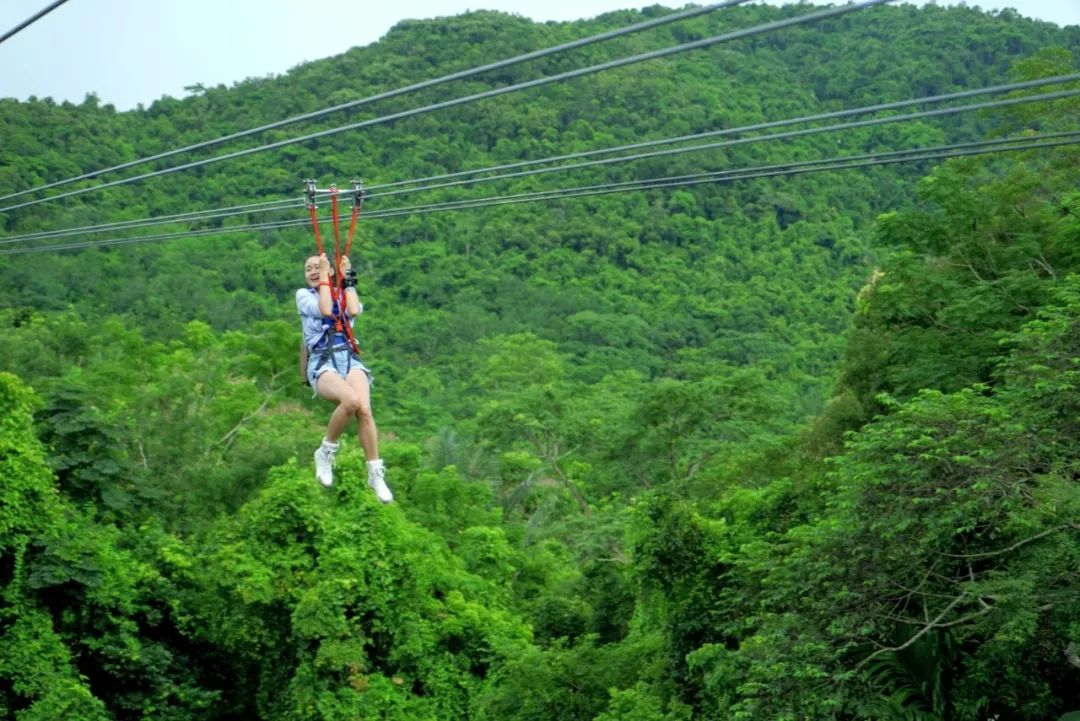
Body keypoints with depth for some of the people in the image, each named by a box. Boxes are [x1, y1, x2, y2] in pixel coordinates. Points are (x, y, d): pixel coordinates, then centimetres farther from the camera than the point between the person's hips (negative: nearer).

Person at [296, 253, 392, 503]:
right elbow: (324, 310, -6)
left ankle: (376, 473, -16)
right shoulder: (304, 294, 16)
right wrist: (324, 279, 3)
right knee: (351, 400, -35)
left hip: (349, 358, 2)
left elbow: (354, 311, -2)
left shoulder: (344, 292, 23)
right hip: (321, 361, -2)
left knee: (364, 409, -27)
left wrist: (346, 278, 7)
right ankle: (326, 452, -13)